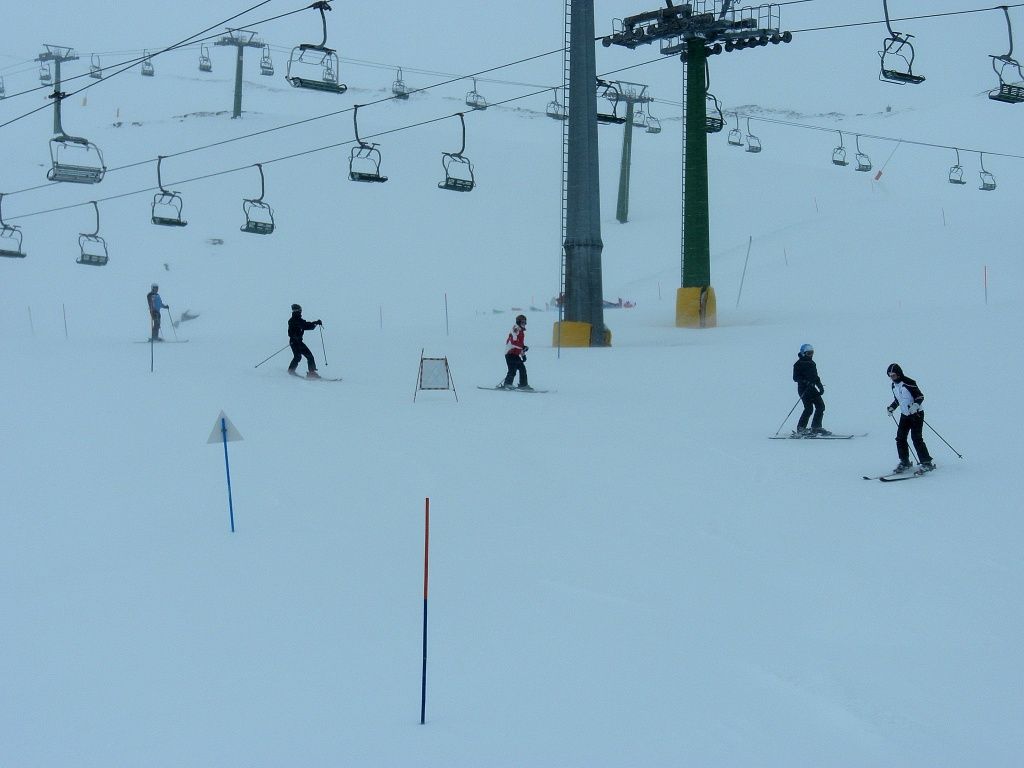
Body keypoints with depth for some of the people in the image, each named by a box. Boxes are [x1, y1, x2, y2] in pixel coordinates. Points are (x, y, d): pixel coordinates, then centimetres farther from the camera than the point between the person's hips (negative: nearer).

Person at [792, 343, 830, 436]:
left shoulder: (812, 363, 19)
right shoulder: (798, 364, -5)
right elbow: (795, 377, -12)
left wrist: (820, 386, 12)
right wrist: (806, 382, -24)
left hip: (812, 388, 8)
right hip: (803, 389, -8)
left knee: (821, 406, 1)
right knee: (809, 408, -16)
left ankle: (816, 427, 9)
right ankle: (801, 429, -8)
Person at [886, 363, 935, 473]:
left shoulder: (908, 383, -17)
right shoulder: (894, 385, 7)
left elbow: (920, 396, -15)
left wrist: (916, 405, -31)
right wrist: (892, 407, 8)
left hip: (916, 413, -8)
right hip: (905, 415, 8)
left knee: (916, 437, -14)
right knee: (900, 437, 1)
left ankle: (926, 463, -9)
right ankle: (904, 462, 13)